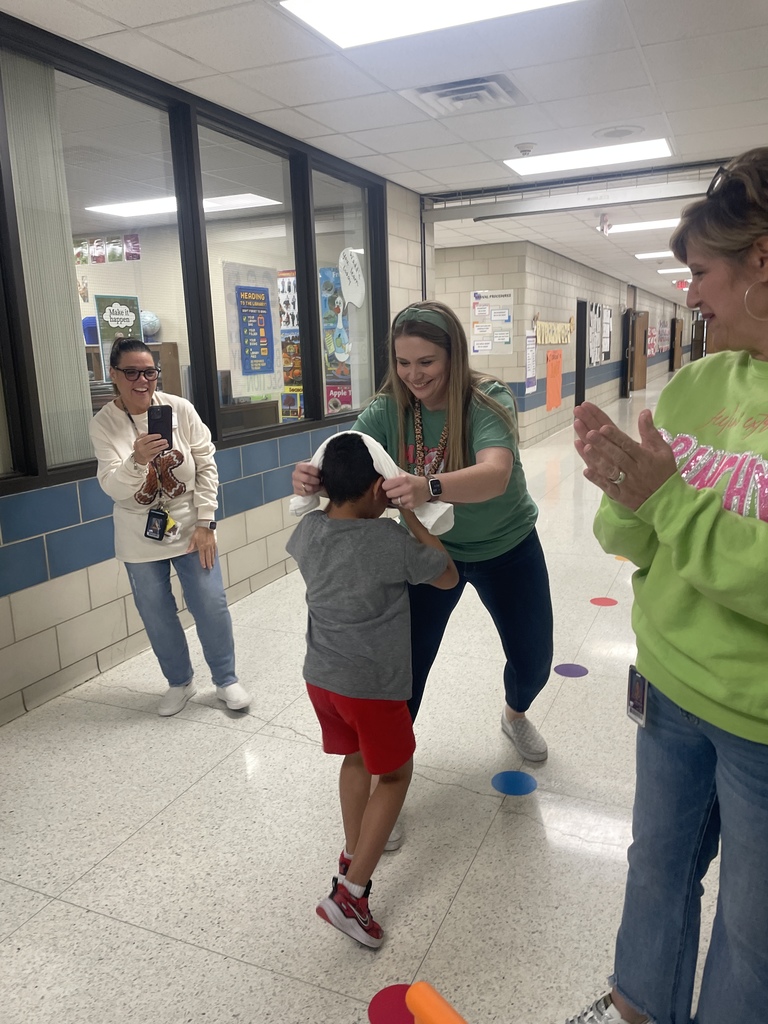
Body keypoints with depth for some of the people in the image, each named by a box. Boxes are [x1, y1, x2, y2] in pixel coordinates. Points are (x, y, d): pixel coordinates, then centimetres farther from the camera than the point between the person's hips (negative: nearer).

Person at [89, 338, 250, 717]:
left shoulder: (180, 409, -11)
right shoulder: (104, 423, -11)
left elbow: (206, 465, -6)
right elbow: (113, 487, -21)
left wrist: (205, 522, -10)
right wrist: (137, 460, -42)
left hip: (190, 528, 0)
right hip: (141, 539, 1)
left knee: (211, 605, 3)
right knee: (156, 615, 12)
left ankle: (226, 679, 25)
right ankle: (179, 681, 35)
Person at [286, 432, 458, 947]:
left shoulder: (308, 530, -5)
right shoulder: (389, 539, -21)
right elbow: (449, 577, -6)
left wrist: (321, 491, 13)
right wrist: (410, 514, -4)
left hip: (320, 676, 6)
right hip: (372, 686, -6)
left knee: (357, 757, 28)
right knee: (395, 774, 15)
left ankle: (354, 856, 43)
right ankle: (350, 894, 10)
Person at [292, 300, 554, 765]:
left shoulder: (489, 400, -26)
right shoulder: (387, 411, -17)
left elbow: (495, 476, -44)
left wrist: (429, 488, -64)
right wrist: (311, 478, -51)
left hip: (507, 548, -1)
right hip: (430, 549, 1)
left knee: (533, 659, 13)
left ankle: (516, 714, 48)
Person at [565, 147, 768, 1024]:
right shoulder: (694, 385, 0)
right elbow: (630, 540, 2)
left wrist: (672, 496, -26)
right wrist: (623, 487, -18)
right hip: (670, 686, 6)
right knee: (659, 862, 26)